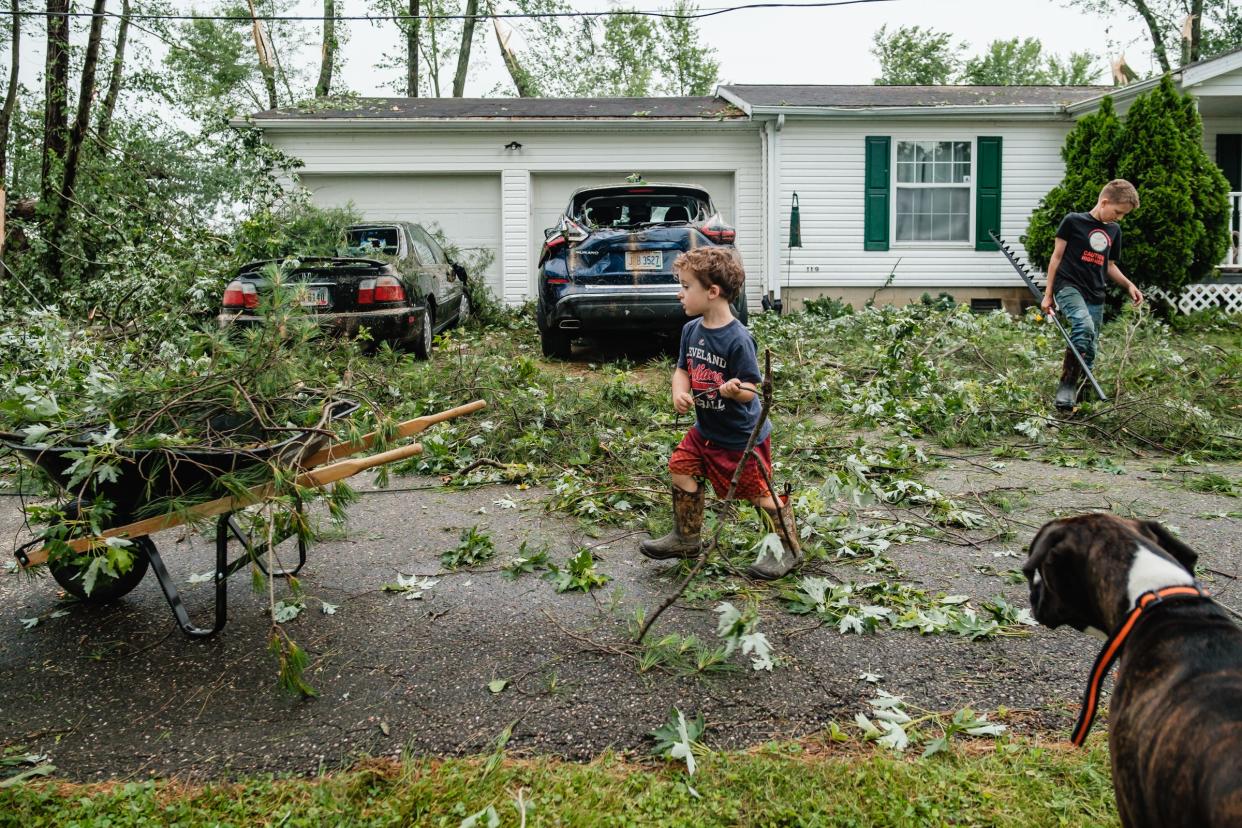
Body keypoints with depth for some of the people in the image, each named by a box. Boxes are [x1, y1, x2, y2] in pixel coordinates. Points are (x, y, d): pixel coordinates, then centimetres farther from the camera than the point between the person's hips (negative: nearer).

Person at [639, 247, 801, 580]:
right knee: (681, 468, 7)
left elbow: (750, 389, -23)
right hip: (705, 430, 8)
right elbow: (683, 369, 8)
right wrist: (679, 392, -13)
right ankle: (686, 539, 25)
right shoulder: (691, 330, -2)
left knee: (759, 492, 2)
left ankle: (787, 549, 22)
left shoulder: (737, 339, -25)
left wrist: (735, 390, -44)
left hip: (742, 437, -7)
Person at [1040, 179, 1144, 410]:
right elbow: (1057, 256, 0)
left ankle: (1074, 390, 18)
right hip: (1068, 286, -7)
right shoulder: (1073, 221, -3)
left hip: (1095, 296, 7)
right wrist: (1048, 294, -1)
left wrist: (1128, 284, 8)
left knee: (1090, 349, 4)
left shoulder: (1114, 230, 15)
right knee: (1084, 325, -32)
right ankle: (1067, 382, -25)